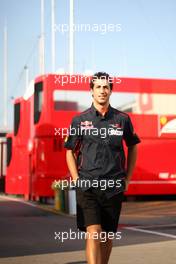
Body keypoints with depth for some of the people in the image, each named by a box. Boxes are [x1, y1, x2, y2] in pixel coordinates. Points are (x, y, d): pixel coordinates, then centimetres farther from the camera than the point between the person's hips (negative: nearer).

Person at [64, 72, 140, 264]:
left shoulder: (122, 119, 5)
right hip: (87, 185, -2)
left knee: (108, 234, 10)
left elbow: (132, 147, 17)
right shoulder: (80, 120, 2)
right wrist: (77, 180, 0)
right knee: (93, 232, -13)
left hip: (114, 187, 2)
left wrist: (127, 178, 11)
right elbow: (70, 152, 10)